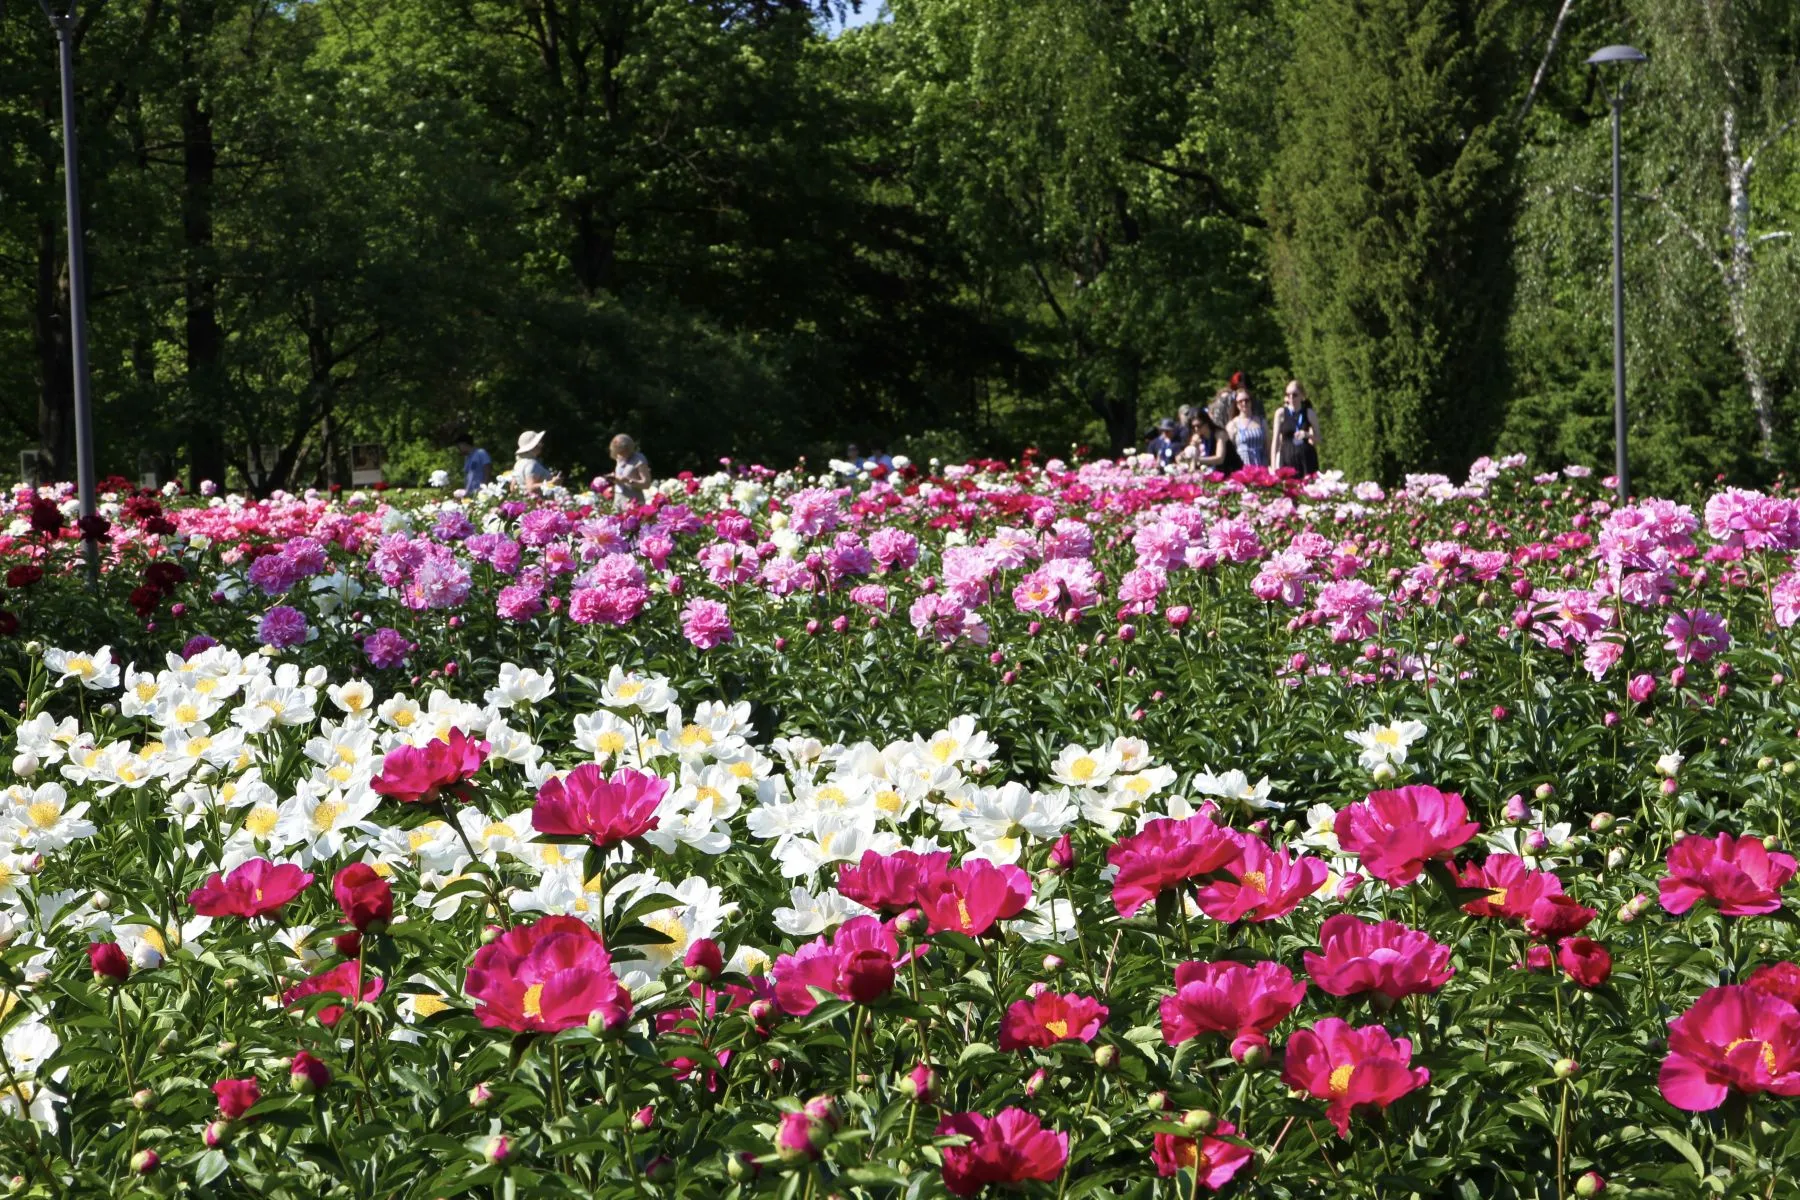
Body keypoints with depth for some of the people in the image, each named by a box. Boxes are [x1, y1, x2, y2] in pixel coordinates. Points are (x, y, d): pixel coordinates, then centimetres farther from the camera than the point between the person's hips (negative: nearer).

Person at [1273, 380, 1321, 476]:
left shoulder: (1310, 414, 5)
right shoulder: (1281, 414, 4)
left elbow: (1317, 440, 6)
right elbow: (1276, 441, 4)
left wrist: (1307, 435, -17)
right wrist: (1274, 466, -1)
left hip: (1307, 459, 1)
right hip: (1287, 459, -1)